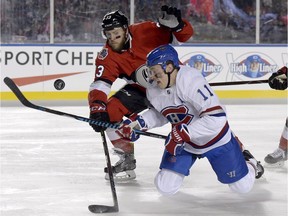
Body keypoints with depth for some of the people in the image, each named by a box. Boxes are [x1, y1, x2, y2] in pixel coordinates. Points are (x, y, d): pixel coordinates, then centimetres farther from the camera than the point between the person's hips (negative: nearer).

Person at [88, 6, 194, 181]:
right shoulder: (107, 56, -15)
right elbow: (100, 84, -24)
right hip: (140, 90, 3)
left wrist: (175, 22, -43)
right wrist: (97, 107, -43)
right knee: (110, 112, -15)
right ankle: (126, 160, -1)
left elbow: (185, 34, -21)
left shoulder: (146, 31, -22)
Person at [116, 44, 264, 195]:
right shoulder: (153, 90, -11)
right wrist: (138, 124, -6)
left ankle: (247, 162, 40)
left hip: (215, 140, -5)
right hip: (183, 142, 5)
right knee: (165, 187, -7)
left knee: (243, 187, 5)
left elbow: (216, 118, -37)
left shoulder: (191, 80, -34)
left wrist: (182, 133, -37)